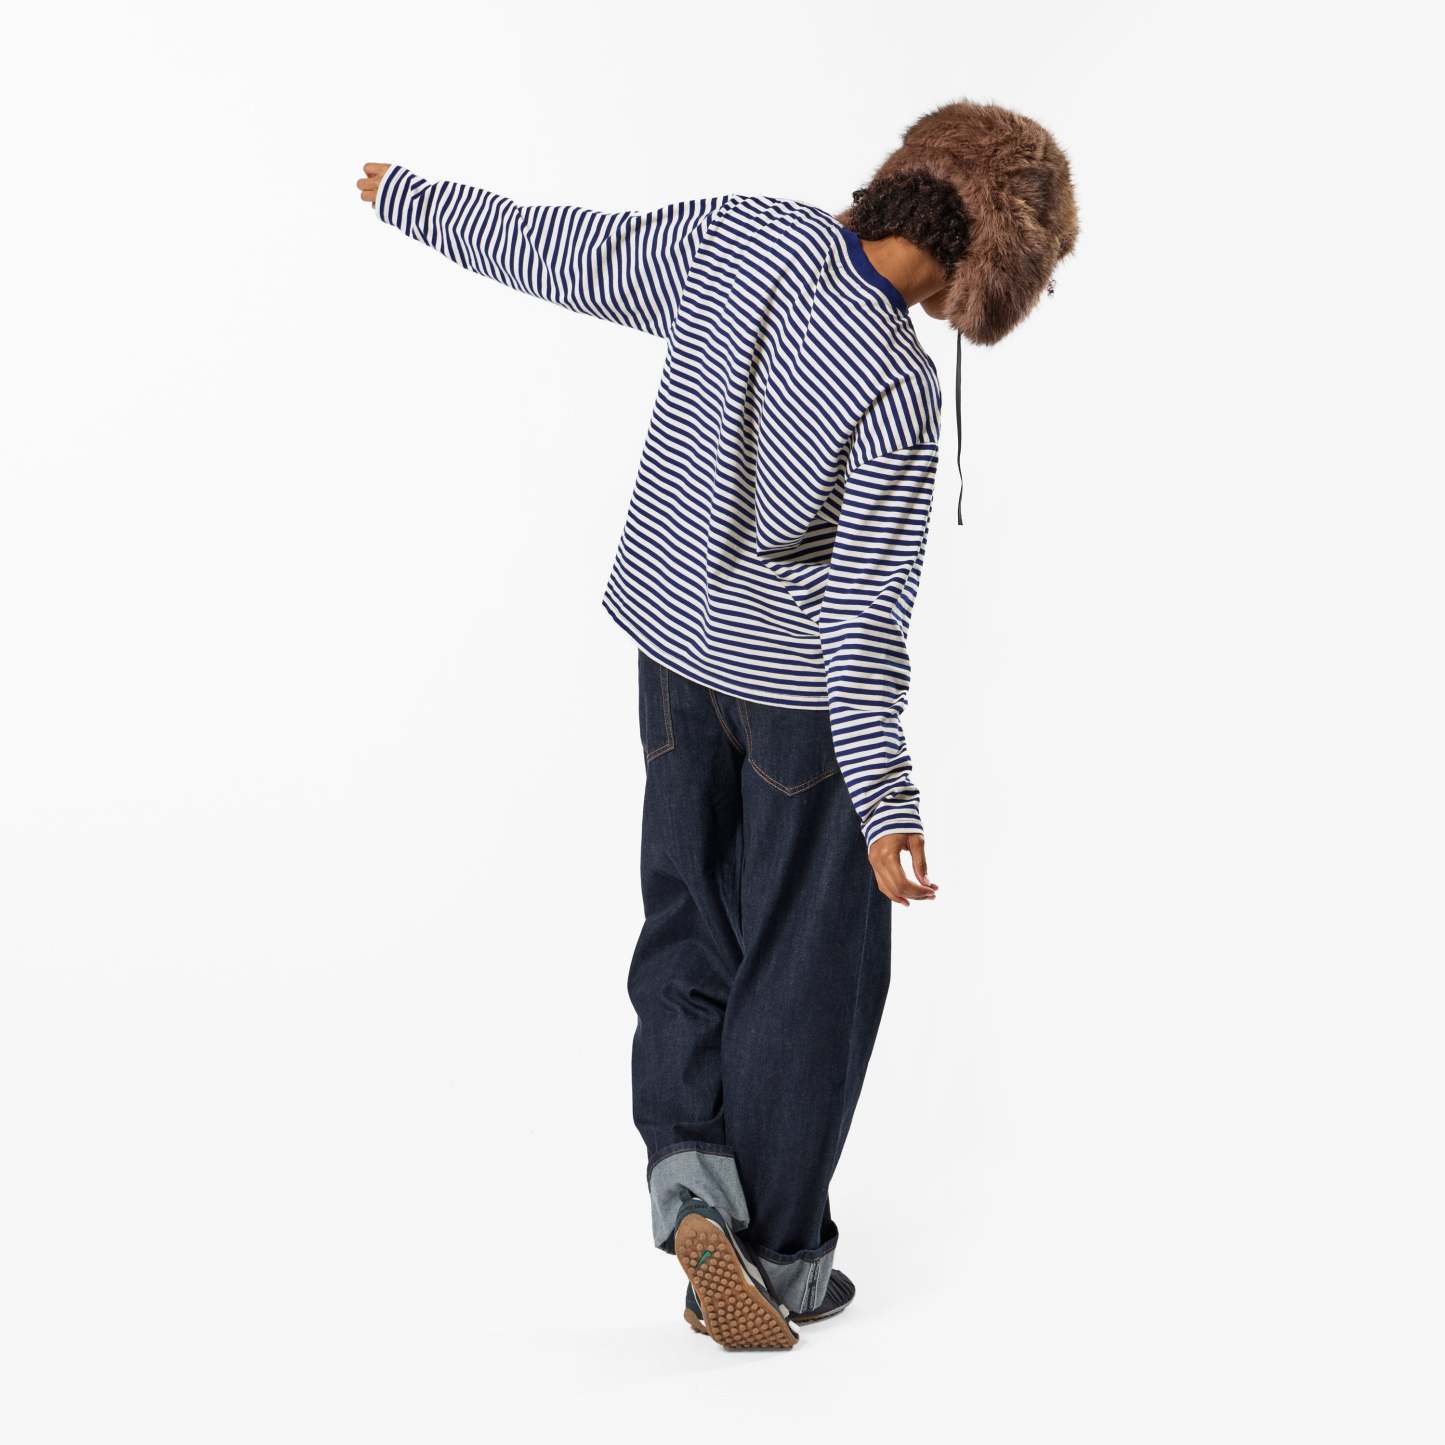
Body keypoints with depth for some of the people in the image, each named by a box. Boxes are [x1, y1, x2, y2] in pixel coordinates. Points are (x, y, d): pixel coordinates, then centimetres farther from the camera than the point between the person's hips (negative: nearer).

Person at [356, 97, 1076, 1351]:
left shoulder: (735, 232, -12)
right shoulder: (898, 390, -26)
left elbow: (562, 258, -1)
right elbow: (863, 605, -29)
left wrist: (416, 201, 16)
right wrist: (887, 806, -28)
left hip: (679, 636, 6)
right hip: (800, 680, -6)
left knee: (692, 922, 18)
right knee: (809, 964, 7)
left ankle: (691, 1166, 0)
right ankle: (774, 1256, 14)